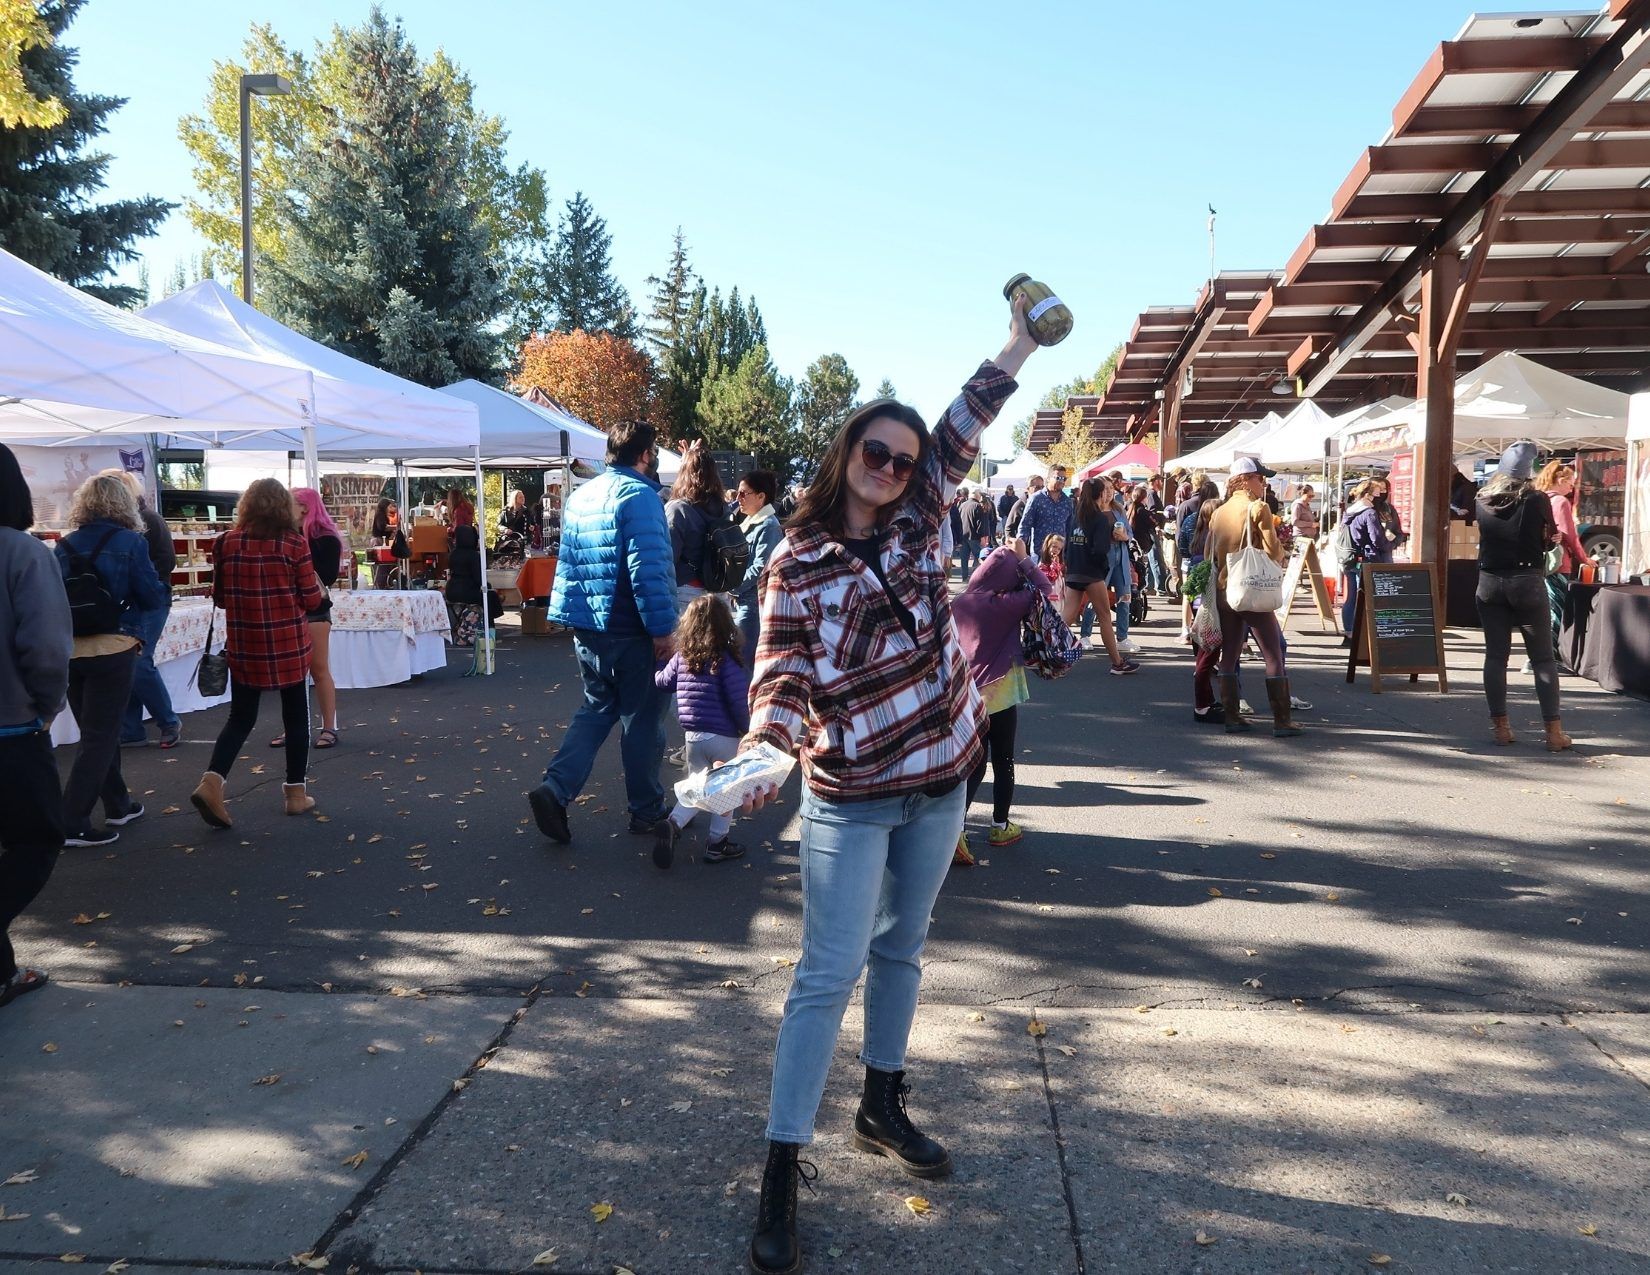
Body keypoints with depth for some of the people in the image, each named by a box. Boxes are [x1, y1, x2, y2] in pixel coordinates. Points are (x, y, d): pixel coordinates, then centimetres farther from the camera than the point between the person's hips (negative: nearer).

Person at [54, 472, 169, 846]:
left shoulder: (65, 546, 5)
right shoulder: (130, 542, -9)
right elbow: (154, 596, -11)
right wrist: (165, 593, 10)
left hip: (70, 650, 5)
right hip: (112, 649, -5)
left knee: (96, 730, 18)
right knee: (100, 736, 1)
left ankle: (118, 805, 31)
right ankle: (72, 825, -2)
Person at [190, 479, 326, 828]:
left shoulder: (227, 543, -1)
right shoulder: (294, 542, -9)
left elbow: (219, 597, 9)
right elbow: (312, 600, -6)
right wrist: (321, 591, 16)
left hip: (245, 646, 3)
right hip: (288, 646, -3)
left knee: (241, 717, 12)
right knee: (296, 716, 11)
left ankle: (211, 782, -6)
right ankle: (295, 793, 17)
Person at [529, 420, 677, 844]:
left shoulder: (580, 496, 12)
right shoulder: (639, 495, -15)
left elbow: (568, 563, 18)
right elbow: (648, 569, -22)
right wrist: (662, 628, -20)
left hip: (587, 628, 7)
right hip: (632, 631, -7)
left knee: (596, 708, 17)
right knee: (642, 718, 5)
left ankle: (555, 790, 2)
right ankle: (647, 811, 16)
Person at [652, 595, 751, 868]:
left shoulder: (682, 657, 1)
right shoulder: (727, 659, -14)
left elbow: (663, 683, 15)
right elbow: (740, 699, -18)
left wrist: (655, 673, 36)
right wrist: (746, 728, -3)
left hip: (693, 735, 5)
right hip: (725, 735, -4)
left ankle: (674, 823, -6)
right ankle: (717, 841, 18)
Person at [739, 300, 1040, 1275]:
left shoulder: (919, 523, 3)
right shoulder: (799, 562, -9)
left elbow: (963, 431, 1)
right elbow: (782, 674, -12)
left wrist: (1022, 339, -3)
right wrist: (767, 741, -31)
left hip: (939, 782, 5)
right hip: (850, 796, -5)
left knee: (902, 949, 18)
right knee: (829, 975, -4)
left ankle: (883, 1109, 36)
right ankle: (782, 1171, 5)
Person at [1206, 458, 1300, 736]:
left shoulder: (1219, 512, 9)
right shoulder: (1258, 508, -9)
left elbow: (1209, 555, 11)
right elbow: (1272, 551, -12)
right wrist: (1284, 556, 8)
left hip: (1223, 591, 6)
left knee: (1229, 654, 10)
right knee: (1273, 654, 1)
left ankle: (1231, 716, 10)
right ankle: (1281, 719, 0)